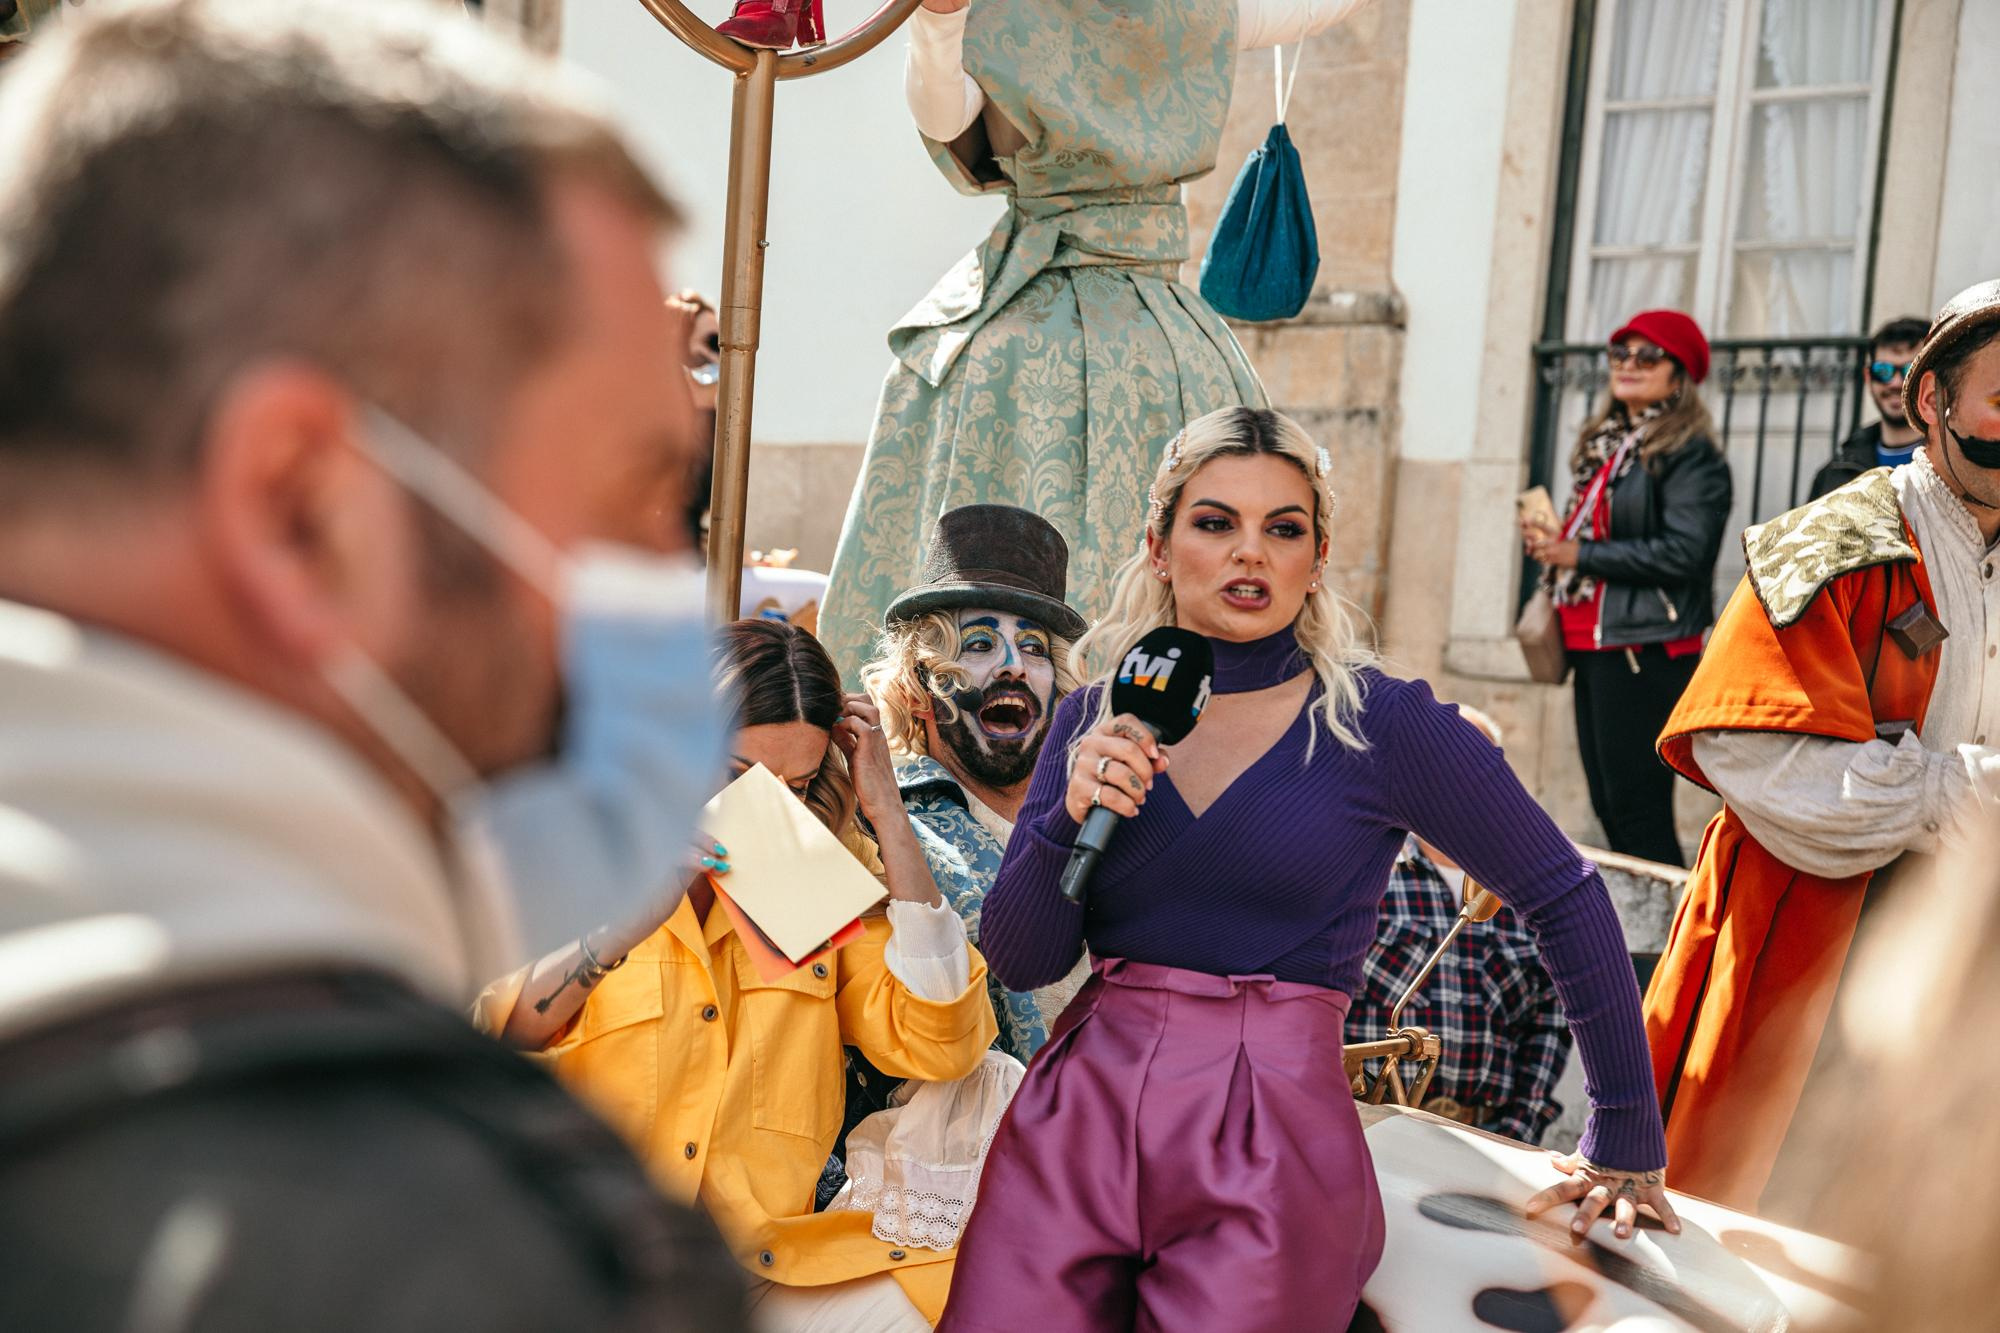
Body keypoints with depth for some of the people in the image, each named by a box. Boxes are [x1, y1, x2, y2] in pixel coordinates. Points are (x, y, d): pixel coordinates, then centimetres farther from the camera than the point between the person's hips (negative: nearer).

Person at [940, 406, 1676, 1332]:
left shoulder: (1385, 724, -5)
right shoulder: (1093, 723, 6)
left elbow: (1566, 899, 3)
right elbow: (1018, 961, 4)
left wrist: (1625, 1142, 7)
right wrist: (1070, 820, -15)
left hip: (1275, 1146, -2)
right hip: (1077, 1118, 3)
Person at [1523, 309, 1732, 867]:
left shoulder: (1690, 456, -9)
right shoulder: (1605, 444, 18)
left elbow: (1684, 552, -21)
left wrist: (1580, 554, -18)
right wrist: (1550, 541, 6)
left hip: (1646, 650, -9)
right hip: (1593, 644, 9)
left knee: (1638, 811, -9)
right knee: (1608, 805, 12)